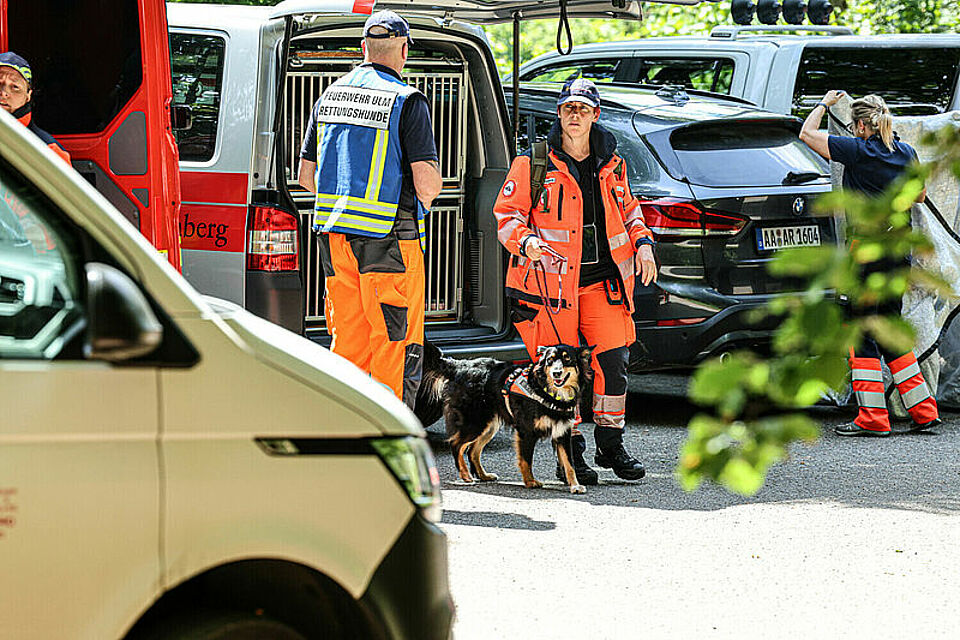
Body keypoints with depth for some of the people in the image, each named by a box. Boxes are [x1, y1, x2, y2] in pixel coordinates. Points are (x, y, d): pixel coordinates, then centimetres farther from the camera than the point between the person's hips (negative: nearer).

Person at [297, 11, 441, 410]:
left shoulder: (329, 97, 10)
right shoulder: (407, 102, -9)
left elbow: (306, 175, 14)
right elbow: (427, 182, -15)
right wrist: (428, 191, 8)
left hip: (334, 239, 6)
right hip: (389, 240, -6)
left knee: (348, 343, 13)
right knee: (396, 346, -1)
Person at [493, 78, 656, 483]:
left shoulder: (610, 163, 12)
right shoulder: (533, 163, -3)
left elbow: (626, 207, 26)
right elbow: (506, 214, -3)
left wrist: (641, 242, 10)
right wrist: (525, 240, -22)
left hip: (603, 279, 4)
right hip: (551, 280, -4)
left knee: (613, 359, -1)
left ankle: (611, 444, 14)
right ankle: (570, 453, 7)